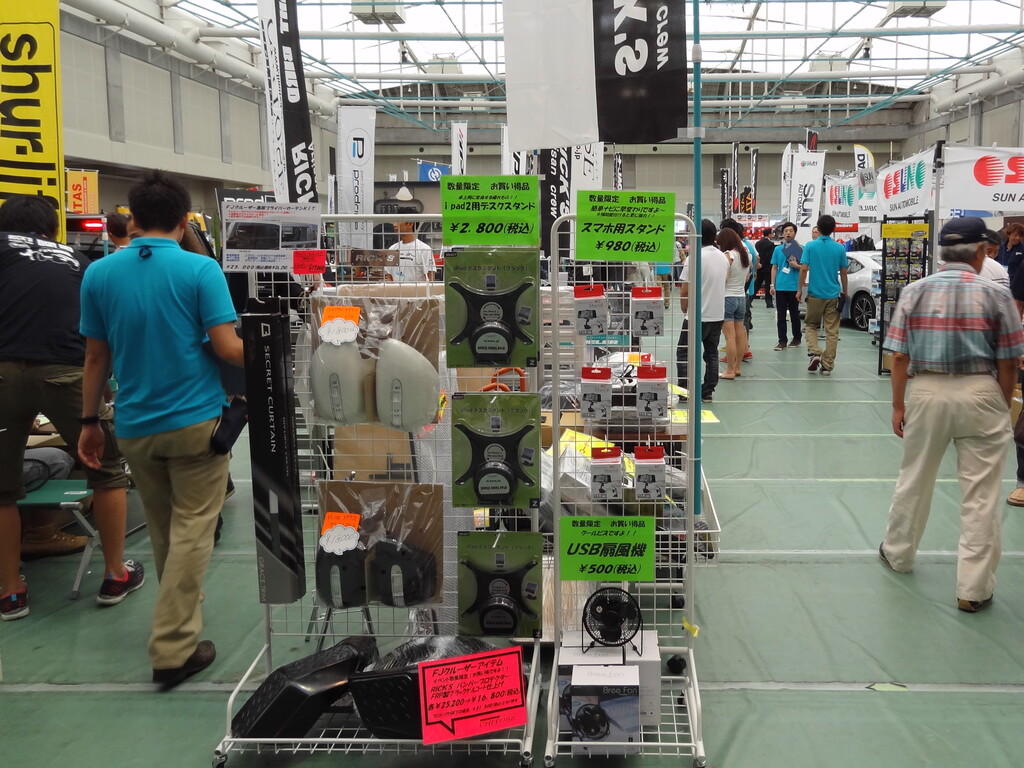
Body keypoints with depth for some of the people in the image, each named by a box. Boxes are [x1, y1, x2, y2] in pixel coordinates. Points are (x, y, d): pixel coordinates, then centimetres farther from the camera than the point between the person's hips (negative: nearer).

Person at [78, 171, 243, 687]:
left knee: (163, 532, 19)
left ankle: (179, 618, 36)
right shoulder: (200, 270, -10)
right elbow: (227, 348, -13)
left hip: (135, 426, 4)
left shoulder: (99, 273, 2)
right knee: (191, 531, 1)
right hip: (195, 421, -4)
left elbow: (96, 357, 5)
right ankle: (172, 649, 0)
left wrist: (89, 421, 13)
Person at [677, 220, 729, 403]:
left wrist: (684, 310, 1)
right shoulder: (723, 258, 6)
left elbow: (684, 291, -14)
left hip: (697, 315, -6)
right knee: (712, 353, 12)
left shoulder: (694, 258, -16)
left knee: (684, 353, 5)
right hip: (718, 314, 6)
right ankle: (707, 392, 15)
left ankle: (684, 391, 2)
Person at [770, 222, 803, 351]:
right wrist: (772, 285, 5)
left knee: (794, 314, 6)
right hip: (780, 286, 3)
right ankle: (782, 341, 6)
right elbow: (774, 268, 12)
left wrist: (796, 265, -17)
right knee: (781, 315, 2)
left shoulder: (800, 249, 1)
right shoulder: (778, 249, 10)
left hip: (794, 286, -2)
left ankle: (797, 338, 19)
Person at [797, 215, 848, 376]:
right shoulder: (840, 248, 0)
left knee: (811, 326, 15)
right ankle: (827, 365, 6)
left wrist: (800, 289, 1)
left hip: (815, 293, -1)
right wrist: (844, 291, 17)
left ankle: (815, 353, -7)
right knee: (832, 331, 6)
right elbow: (843, 273, 5)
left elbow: (804, 269, -9)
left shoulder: (810, 246, -5)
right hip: (833, 294, 1)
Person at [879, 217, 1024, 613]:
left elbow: (899, 357, -1)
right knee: (981, 494, 5)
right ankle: (974, 588, 11)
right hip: (980, 393, -2)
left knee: (914, 479, 19)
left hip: (926, 391, 2)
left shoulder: (914, 292, -1)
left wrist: (898, 406, 7)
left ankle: (898, 553, 37)